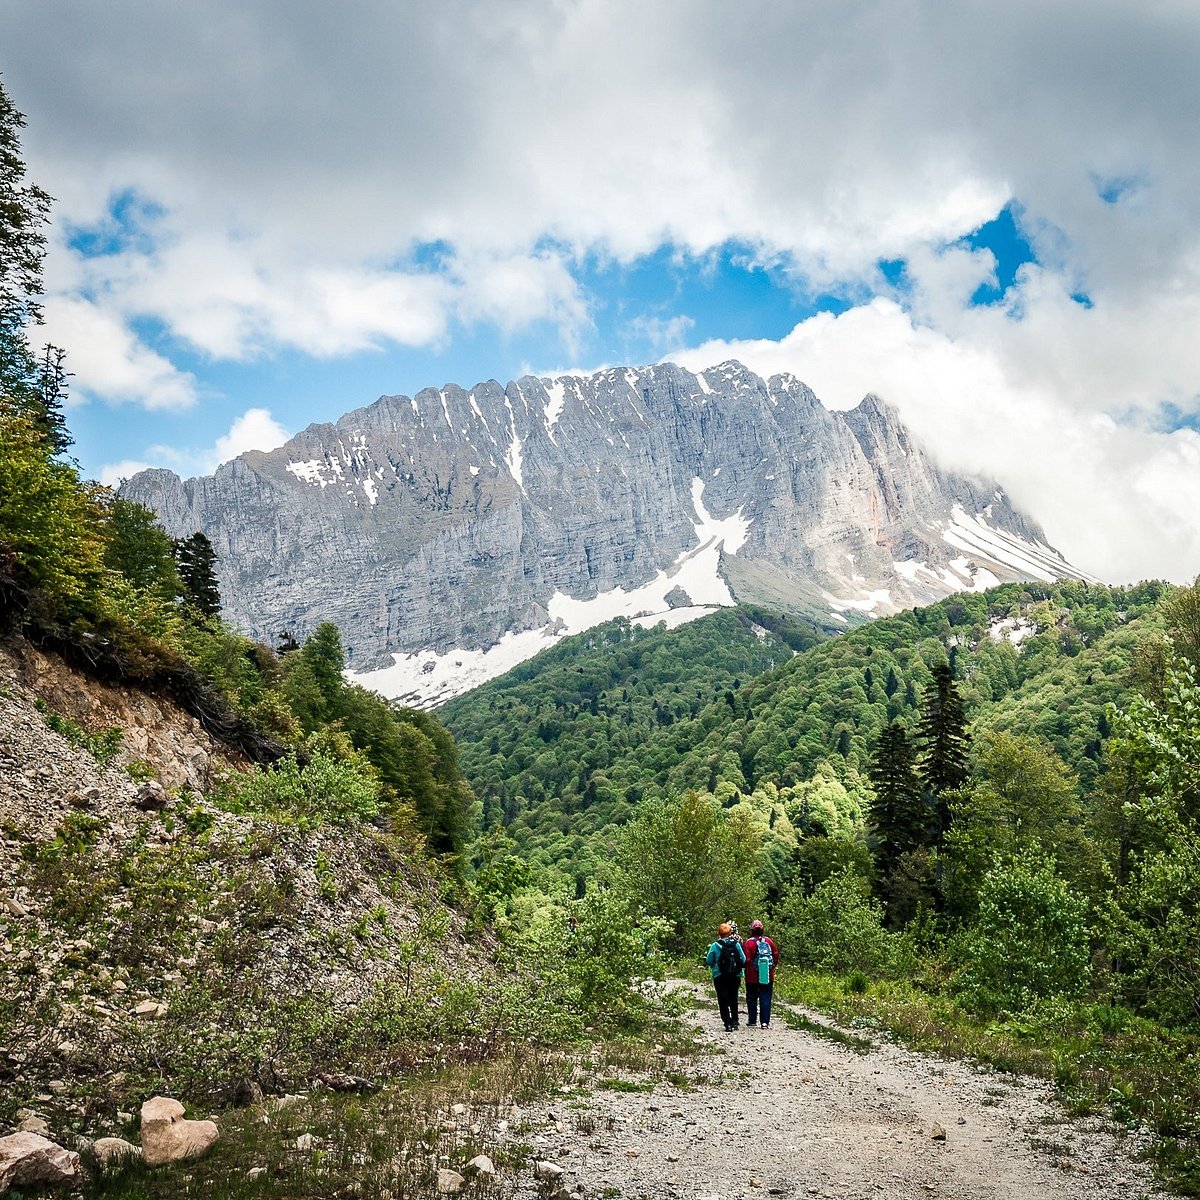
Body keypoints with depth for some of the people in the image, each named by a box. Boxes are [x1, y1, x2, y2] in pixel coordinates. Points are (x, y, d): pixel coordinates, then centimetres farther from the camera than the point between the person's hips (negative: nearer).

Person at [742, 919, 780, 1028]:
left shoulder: (749, 942, -11)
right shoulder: (768, 941, 0)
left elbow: (746, 959, -13)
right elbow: (776, 955, 5)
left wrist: (747, 967, 7)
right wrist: (772, 967, 17)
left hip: (752, 977, -2)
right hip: (768, 976, 2)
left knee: (752, 998, 11)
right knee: (765, 998, 5)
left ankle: (752, 1020, 15)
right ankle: (765, 1021, 0)